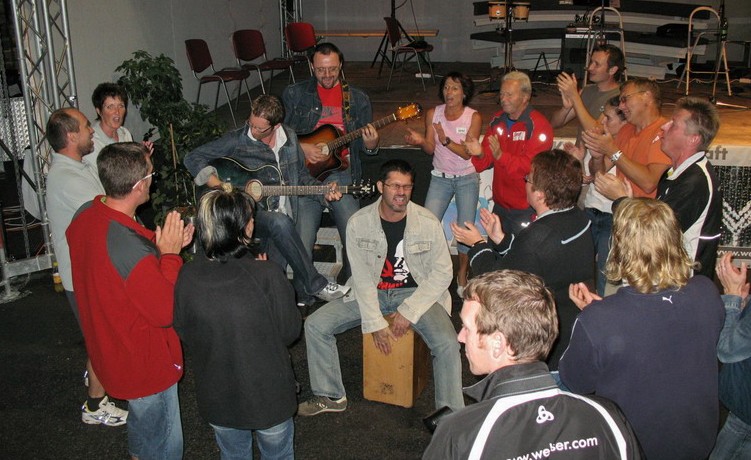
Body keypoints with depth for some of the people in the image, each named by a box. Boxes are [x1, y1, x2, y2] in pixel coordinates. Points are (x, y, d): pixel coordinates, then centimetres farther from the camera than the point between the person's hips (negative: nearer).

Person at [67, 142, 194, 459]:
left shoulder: (84, 216, -9)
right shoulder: (131, 249, -38)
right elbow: (166, 312, -26)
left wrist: (159, 248, -3)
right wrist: (170, 254, -20)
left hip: (108, 348, 9)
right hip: (145, 365, -9)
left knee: (141, 422, 33)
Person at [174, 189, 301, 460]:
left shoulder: (187, 277, -17)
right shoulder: (266, 276, -28)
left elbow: (184, 335, -3)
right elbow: (290, 331, -13)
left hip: (216, 399, 3)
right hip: (268, 396, -3)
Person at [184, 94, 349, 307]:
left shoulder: (290, 138, 9)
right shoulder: (237, 140, -4)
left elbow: (301, 176, 19)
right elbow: (193, 158, -5)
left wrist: (324, 191, 2)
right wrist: (221, 187, -15)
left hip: (284, 216, 3)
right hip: (249, 215, -3)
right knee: (279, 222, -37)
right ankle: (315, 286, -28)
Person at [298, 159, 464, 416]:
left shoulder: (428, 223, -11)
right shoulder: (359, 223, -8)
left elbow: (442, 272, -9)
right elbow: (362, 277, -9)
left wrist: (409, 312, -17)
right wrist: (375, 323, -17)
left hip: (416, 293, -2)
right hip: (371, 293, 2)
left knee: (447, 344, -28)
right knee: (315, 325, -10)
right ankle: (330, 396, 8)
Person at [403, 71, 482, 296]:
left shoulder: (474, 117, -8)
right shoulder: (433, 114, -2)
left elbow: (467, 153, -14)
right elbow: (431, 149, -3)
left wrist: (446, 140, -30)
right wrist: (420, 141, -25)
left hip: (467, 179, -1)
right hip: (440, 178, 2)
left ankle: (462, 274, 18)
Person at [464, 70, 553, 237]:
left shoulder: (539, 125, -14)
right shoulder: (497, 121, 7)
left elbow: (530, 166, -22)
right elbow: (485, 163, 7)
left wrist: (501, 155, -36)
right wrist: (480, 154, -17)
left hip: (526, 210, -6)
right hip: (500, 205, 6)